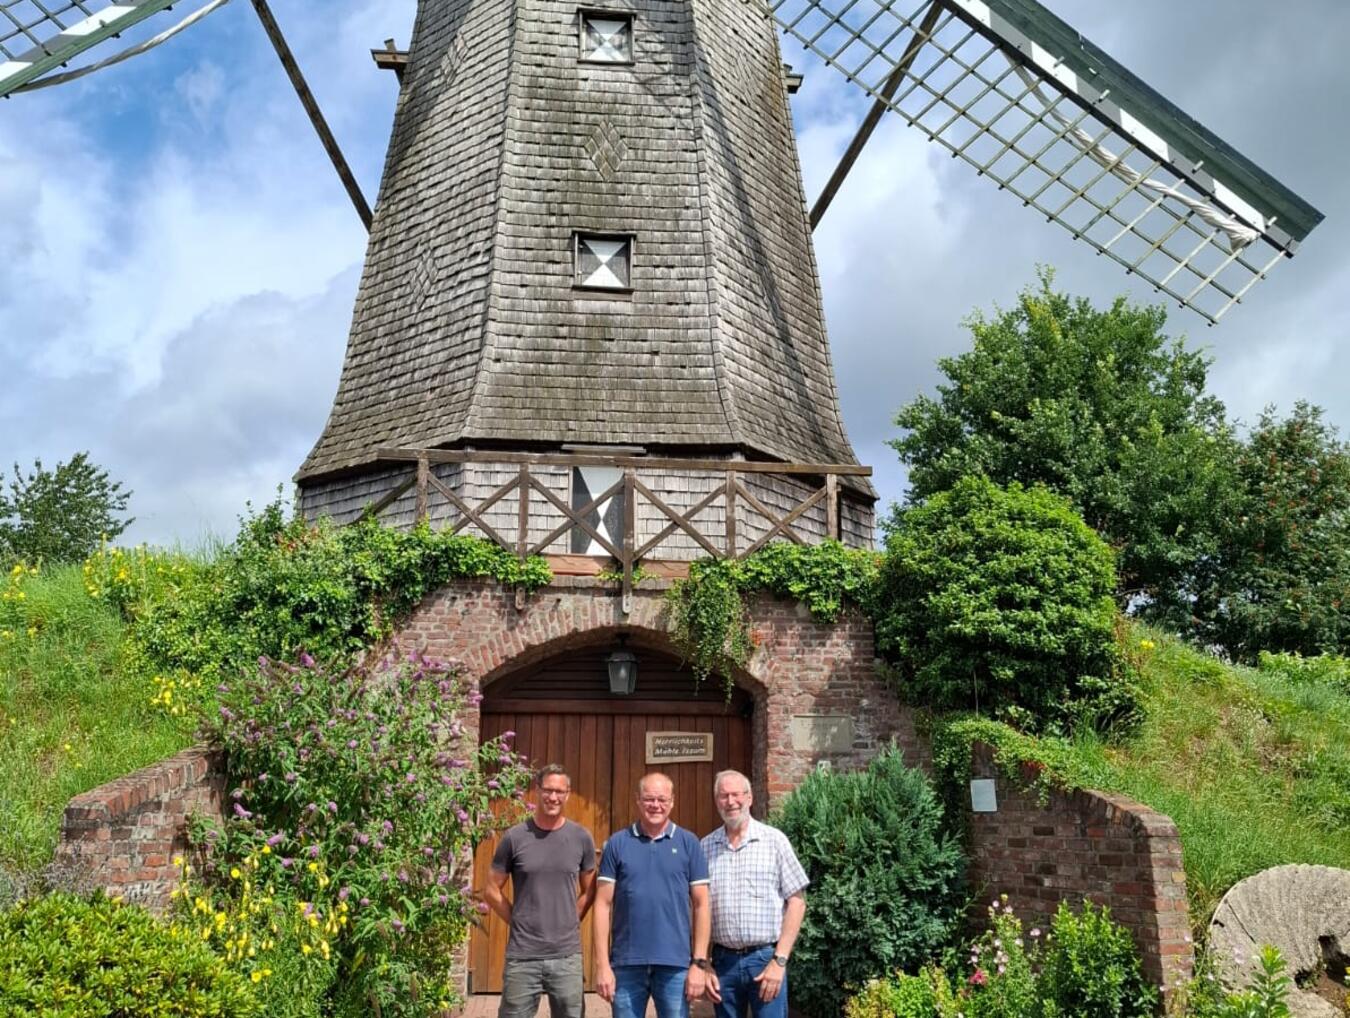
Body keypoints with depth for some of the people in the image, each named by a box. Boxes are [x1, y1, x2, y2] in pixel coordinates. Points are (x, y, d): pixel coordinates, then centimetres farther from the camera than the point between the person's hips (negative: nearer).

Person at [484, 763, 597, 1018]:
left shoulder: (581, 838, 1)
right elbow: (491, 891, 4)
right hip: (522, 956, -1)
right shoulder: (515, 837, -3)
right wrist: (519, 922, 1)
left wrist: (568, 923, 3)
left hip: (567, 956, 1)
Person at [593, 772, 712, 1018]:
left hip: (675, 964, 0)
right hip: (626, 963, 0)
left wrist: (699, 962, -3)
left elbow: (700, 905, 3)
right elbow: (603, 904, 1)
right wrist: (602, 963, -4)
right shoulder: (617, 843, 2)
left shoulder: (689, 843, 3)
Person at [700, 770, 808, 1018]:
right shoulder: (705, 848, 5)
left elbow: (796, 902, -3)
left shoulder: (774, 840, -3)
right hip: (723, 961, 3)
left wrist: (779, 960, -8)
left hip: (766, 958, -3)